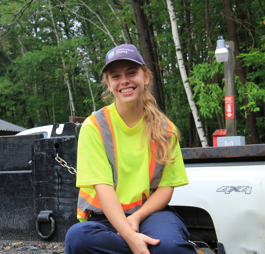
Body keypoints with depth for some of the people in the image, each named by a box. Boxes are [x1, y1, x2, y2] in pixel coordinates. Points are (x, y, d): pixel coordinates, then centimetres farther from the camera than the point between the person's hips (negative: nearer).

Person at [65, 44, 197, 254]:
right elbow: (103, 187, -13)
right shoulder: (95, 126, -4)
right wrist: (130, 236, -27)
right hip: (105, 218, 1)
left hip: (150, 211, -1)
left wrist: (136, 217, -18)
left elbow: (166, 186, 2)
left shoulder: (164, 128, 4)